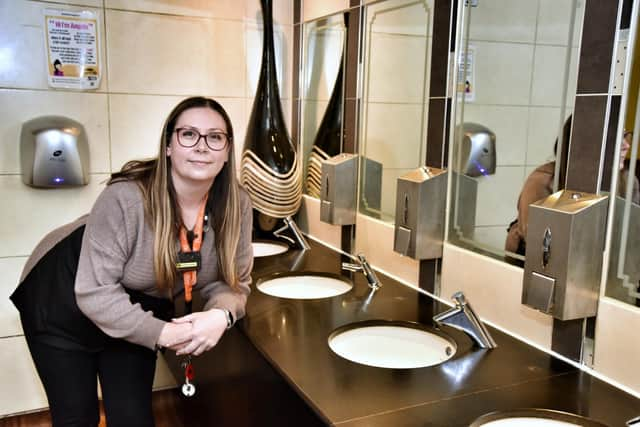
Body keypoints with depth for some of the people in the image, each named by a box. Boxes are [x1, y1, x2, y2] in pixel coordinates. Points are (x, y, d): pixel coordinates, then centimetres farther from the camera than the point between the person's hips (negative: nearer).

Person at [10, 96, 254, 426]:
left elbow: (232, 281, -11)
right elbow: (94, 293, -29)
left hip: (139, 313, 4)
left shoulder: (236, 205, -20)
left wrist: (222, 315, -32)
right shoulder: (126, 198, -34)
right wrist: (163, 333, -31)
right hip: (64, 305, -3)